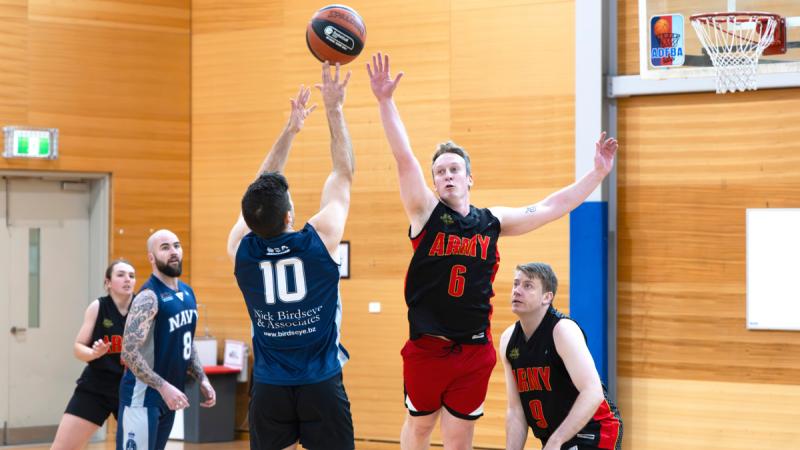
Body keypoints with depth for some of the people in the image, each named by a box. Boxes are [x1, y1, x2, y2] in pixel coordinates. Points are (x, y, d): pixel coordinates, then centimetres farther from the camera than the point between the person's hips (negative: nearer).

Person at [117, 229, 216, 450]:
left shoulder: (187, 293, 9)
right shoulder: (149, 297, -18)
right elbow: (129, 352, -24)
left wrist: (202, 379, 9)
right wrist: (163, 387, -29)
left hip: (168, 396, 9)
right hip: (142, 395, -9)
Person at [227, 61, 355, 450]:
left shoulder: (241, 248, -5)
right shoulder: (319, 240, -13)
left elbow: (262, 188, 12)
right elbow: (344, 174, 1)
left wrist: (291, 128, 17)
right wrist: (334, 110, 7)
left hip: (269, 388, 3)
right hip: (321, 385, -3)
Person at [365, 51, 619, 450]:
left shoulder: (493, 221, 5)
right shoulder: (425, 213, -3)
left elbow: (552, 207, 8)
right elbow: (404, 158, -15)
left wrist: (598, 173, 3)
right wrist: (385, 101, -25)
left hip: (475, 350, 2)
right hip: (426, 346, -2)